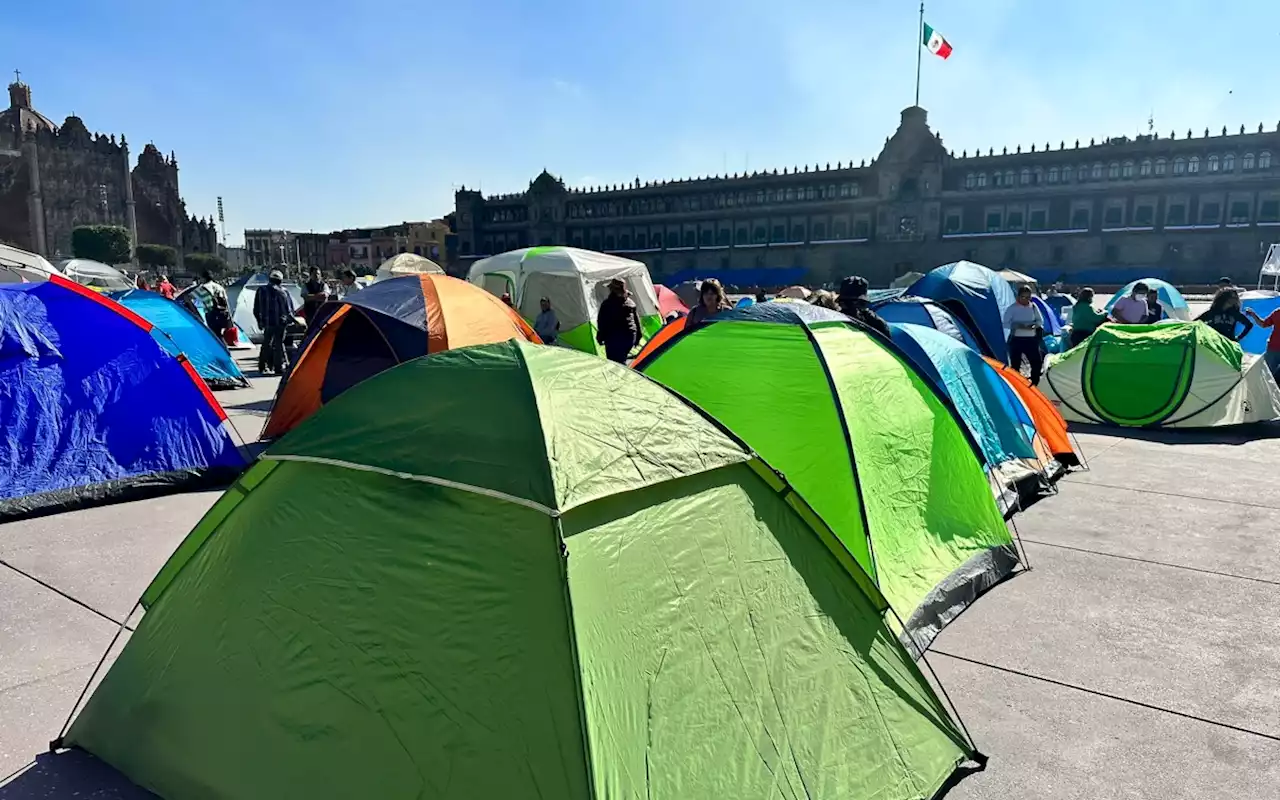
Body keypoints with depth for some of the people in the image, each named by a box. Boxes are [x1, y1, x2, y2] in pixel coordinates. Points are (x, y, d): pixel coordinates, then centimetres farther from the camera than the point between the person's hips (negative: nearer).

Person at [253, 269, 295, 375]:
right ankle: (279, 367, -5)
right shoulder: (282, 292, -6)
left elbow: (256, 310, 11)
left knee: (266, 343, 16)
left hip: (267, 322, 4)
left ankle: (262, 367, 21)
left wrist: (260, 321, 19)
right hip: (280, 322, -4)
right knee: (279, 344, -2)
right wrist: (290, 319, 10)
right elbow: (289, 308, -2)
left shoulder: (260, 291, 7)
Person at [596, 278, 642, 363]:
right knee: (621, 359, 22)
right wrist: (637, 337, 21)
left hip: (613, 338, -7)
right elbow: (637, 321, 15)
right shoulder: (631, 303, 10)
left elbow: (601, 322, -6)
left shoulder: (607, 304, -8)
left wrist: (600, 337, 4)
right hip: (630, 336, 7)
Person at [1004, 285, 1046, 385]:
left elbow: (1040, 320, 12)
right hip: (1016, 340, -4)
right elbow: (1005, 323, -7)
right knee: (1015, 365, 1)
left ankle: (1034, 385, 19)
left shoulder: (1034, 307, 6)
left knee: (1037, 362, 4)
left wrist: (1034, 325, -11)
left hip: (1031, 339, 4)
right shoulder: (1012, 308, -6)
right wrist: (1018, 326, -22)